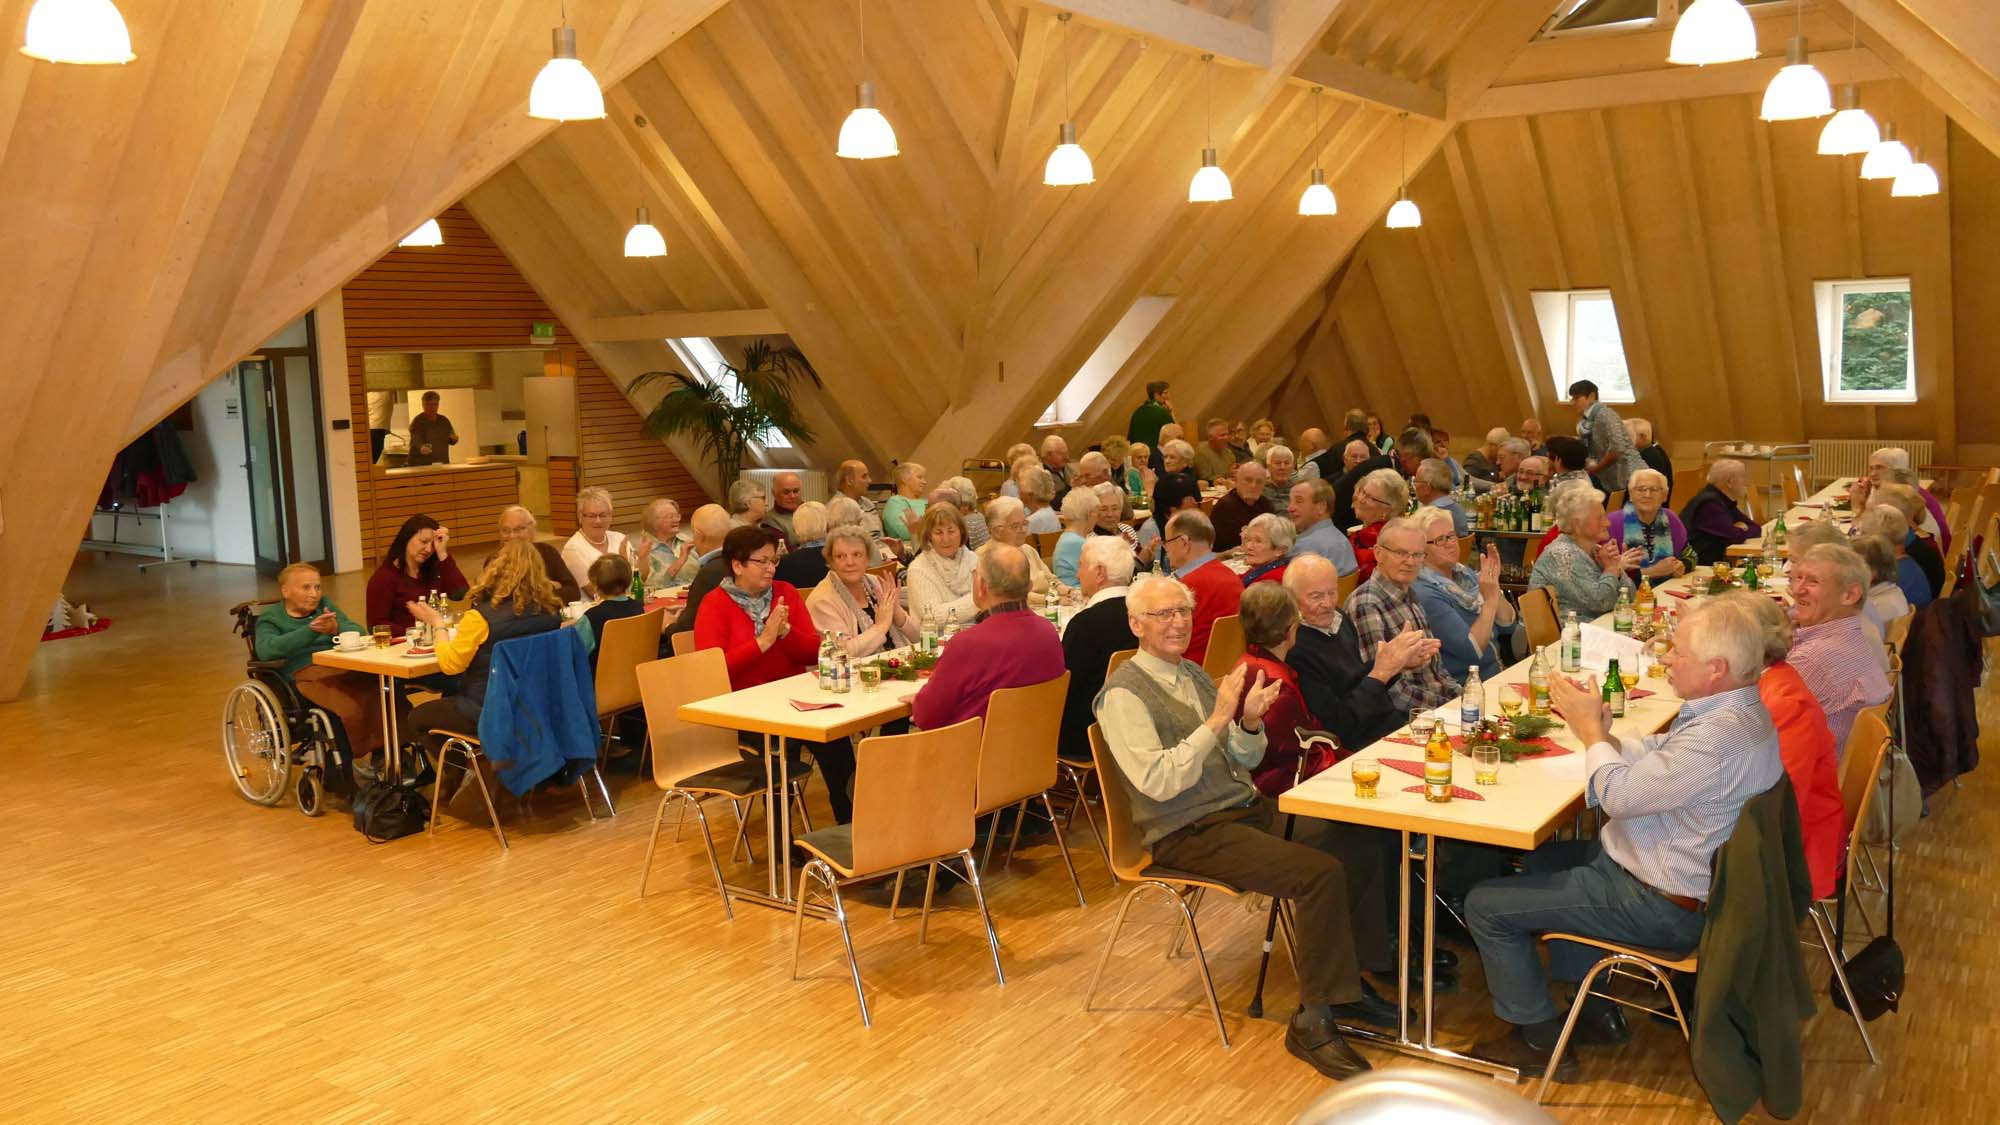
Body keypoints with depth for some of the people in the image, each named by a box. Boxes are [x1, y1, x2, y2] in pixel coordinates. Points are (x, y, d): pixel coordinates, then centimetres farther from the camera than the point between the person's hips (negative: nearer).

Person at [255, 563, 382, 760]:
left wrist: (336, 629, -11)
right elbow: (265, 650, -10)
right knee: (346, 706, -35)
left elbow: (360, 634, 12)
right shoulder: (270, 617, 13)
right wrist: (311, 630, -18)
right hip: (303, 675, -4)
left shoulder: (324, 604, 25)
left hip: (342, 668, 4)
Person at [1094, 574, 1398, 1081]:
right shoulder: (1124, 694, -12)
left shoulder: (1194, 674, 14)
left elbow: (1245, 760, 15)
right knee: (1319, 872, -24)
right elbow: (1157, 782, -22)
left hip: (1246, 807, 8)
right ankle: (1311, 1022, -13)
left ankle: (1351, 980, 8)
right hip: (1188, 833, -8)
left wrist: (1250, 721, -7)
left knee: (1354, 840, -7)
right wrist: (1217, 720, -25)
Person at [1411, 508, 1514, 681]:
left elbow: (1508, 626, 3)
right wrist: (1490, 600, -22)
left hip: (1498, 675, 7)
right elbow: (1473, 650, -20)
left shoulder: (1466, 574, 7)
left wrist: (1494, 585, -10)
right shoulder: (1424, 594, -16)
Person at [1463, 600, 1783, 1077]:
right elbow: (1653, 754, 9)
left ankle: (1539, 1041, 13)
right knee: (1541, 859, 29)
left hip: (1661, 904, -11)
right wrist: (1601, 731, -8)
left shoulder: (1720, 736, -33)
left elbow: (1618, 795, -25)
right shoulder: (1736, 709, 2)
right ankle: (1598, 1013, 30)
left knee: (1485, 905, -5)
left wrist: (1591, 731, -10)